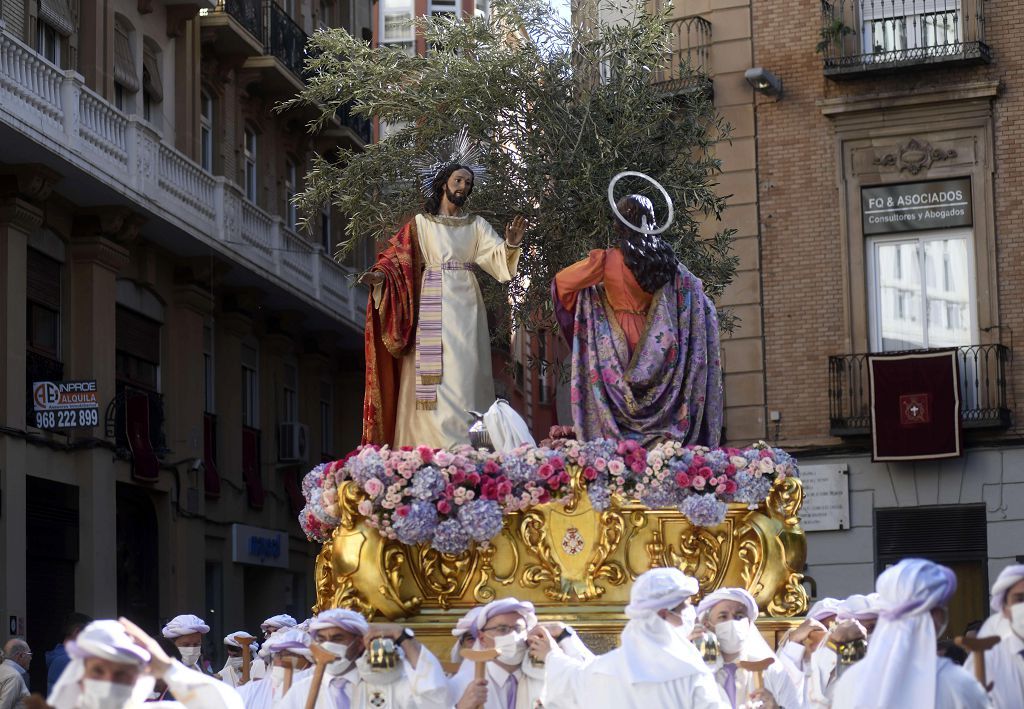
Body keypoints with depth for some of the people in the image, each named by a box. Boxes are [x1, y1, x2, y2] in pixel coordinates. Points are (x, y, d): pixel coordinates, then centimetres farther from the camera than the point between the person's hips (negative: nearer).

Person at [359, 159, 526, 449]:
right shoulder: (421, 224, 10)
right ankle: (433, 444, -14)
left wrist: (510, 244, -25)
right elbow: (397, 257, 3)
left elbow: (496, 255, -2)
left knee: (465, 370, -6)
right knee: (432, 374, -9)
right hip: (433, 303, -1)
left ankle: (465, 446, -9)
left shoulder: (476, 225, 13)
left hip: (465, 304, 2)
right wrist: (380, 275, -17)